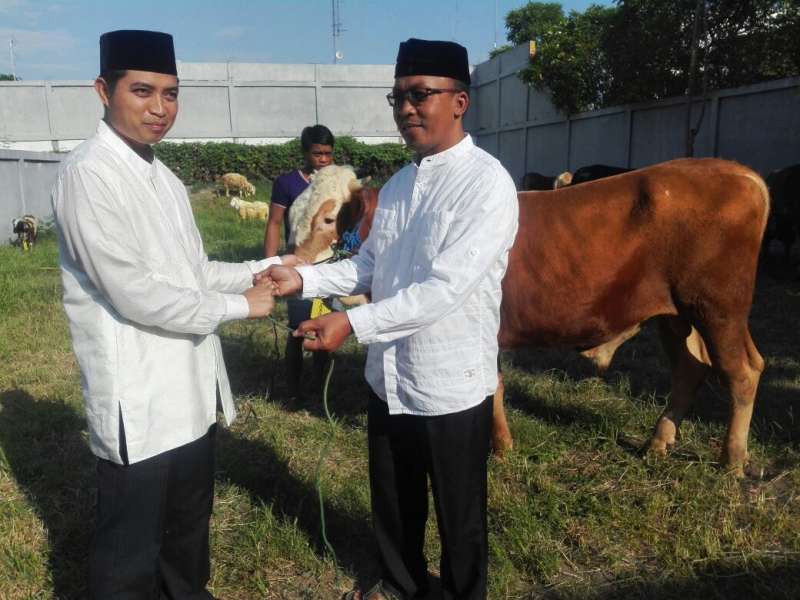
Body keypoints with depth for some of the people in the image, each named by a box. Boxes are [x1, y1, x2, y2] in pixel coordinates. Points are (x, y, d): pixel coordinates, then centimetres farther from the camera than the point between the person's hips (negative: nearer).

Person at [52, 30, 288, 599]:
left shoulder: (165, 178, 11)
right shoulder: (88, 174, -16)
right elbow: (134, 294, -22)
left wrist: (260, 270, 0)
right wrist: (237, 305, -13)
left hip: (191, 391, 8)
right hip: (138, 402, -8)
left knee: (190, 525, 26)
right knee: (130, 554, 12)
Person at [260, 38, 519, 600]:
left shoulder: (487, 184, -17)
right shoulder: (398, 184, 7)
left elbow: (445, 288, -25)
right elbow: (368, 265, 10)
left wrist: (354, 323, -29)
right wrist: (304, 277, -4)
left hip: (451, 386, -7)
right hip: (389, 379, 7)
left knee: (459, 515, 16)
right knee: (393, 502, 25)